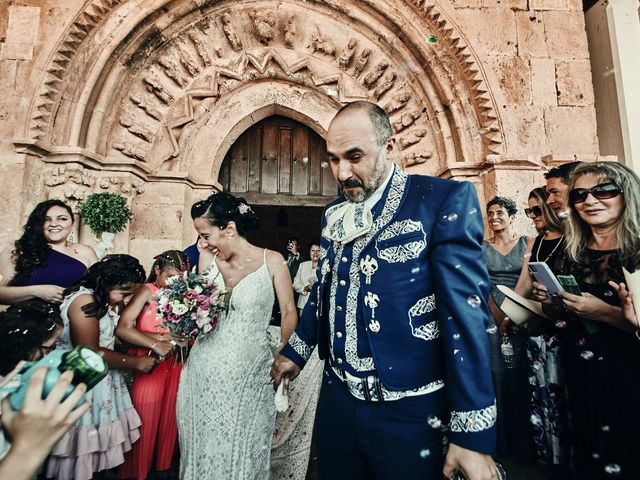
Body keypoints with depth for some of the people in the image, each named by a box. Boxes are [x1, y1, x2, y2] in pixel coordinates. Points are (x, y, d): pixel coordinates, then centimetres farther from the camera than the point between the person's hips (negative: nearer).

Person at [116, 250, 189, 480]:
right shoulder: (147, 291, -10)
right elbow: (122, 328, -19)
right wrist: (156, 343, -19)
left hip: (175, 366, 4)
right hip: (150, 366, -4)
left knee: (168, 420, 17)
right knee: (145, 423, 10)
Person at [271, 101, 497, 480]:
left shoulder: (446, 200, -12)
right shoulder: (332, 214, 6)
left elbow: (466, 312, -17)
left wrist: (473, 433, -16)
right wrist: (295, 351, 20)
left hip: (409, 412, -5)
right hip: (338, 400, 6)